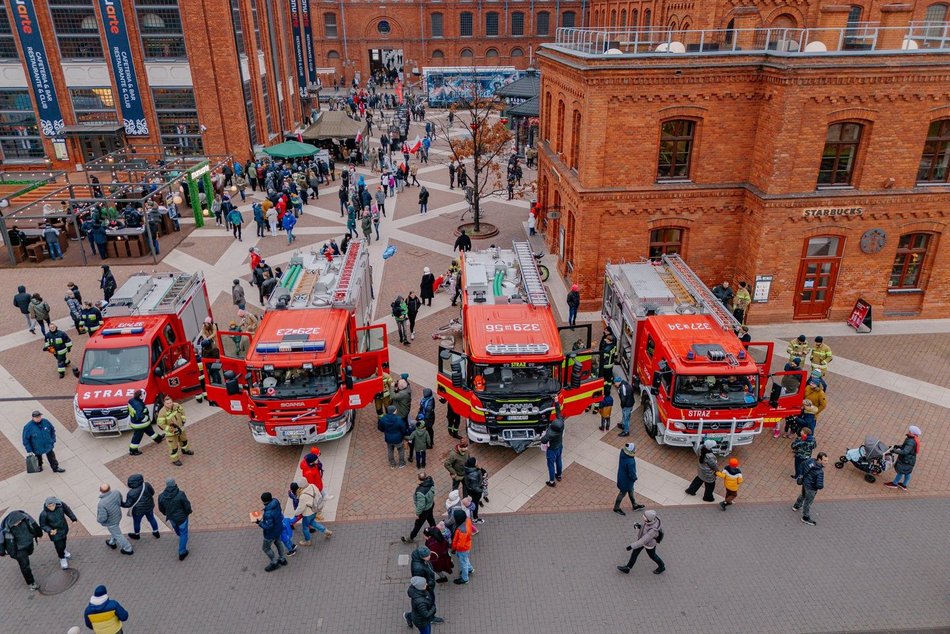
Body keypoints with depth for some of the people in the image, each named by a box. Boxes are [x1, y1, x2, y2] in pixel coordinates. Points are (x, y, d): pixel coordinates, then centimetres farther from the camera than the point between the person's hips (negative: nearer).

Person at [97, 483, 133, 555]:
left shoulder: (102, 504, -40)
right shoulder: (116, 493, -24)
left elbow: (102, 518, -31)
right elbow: (121, 501, -2)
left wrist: (98, 519, -10)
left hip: (111, 522, -6)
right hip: (118, 515, 6)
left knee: (117, 534, 18)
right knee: (114, 530, 33)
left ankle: (128, 549, 36)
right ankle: (112, 543, 59)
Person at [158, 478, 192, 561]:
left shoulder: (161, 496, -19)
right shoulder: (180, 494, -31)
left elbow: (161, 509, -2)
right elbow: (187, 506, -21)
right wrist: (188, 512, 2)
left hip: (171, 517, 4)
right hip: (182, 517, -4)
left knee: (176, 528, 36)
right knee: (183, 534, 16)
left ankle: (180, 535, 68)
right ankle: (182, 553, 24)